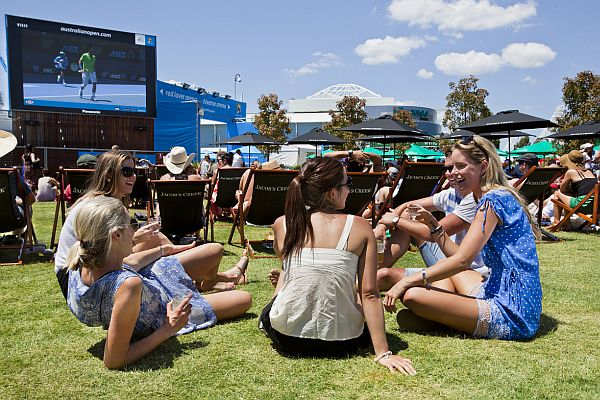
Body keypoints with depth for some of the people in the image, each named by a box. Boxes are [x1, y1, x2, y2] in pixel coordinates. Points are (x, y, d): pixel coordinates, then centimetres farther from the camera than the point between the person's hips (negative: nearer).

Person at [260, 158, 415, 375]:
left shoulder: (281, 225, -5)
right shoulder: (360, 228, -10)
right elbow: (369, 293, -12)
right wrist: (383, 353, -9)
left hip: (286, 337, 2)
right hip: (341, 340, -1)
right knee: (367, 310, 35)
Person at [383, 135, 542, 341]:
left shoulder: (493, 200, -13)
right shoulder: (499, 198, 17)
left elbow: (461, 260, -19)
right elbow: (461, 256, 14)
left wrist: (406, 281, -17)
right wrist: (433, 225, 5)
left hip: (510, 314, -11)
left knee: (413, 296, -22)